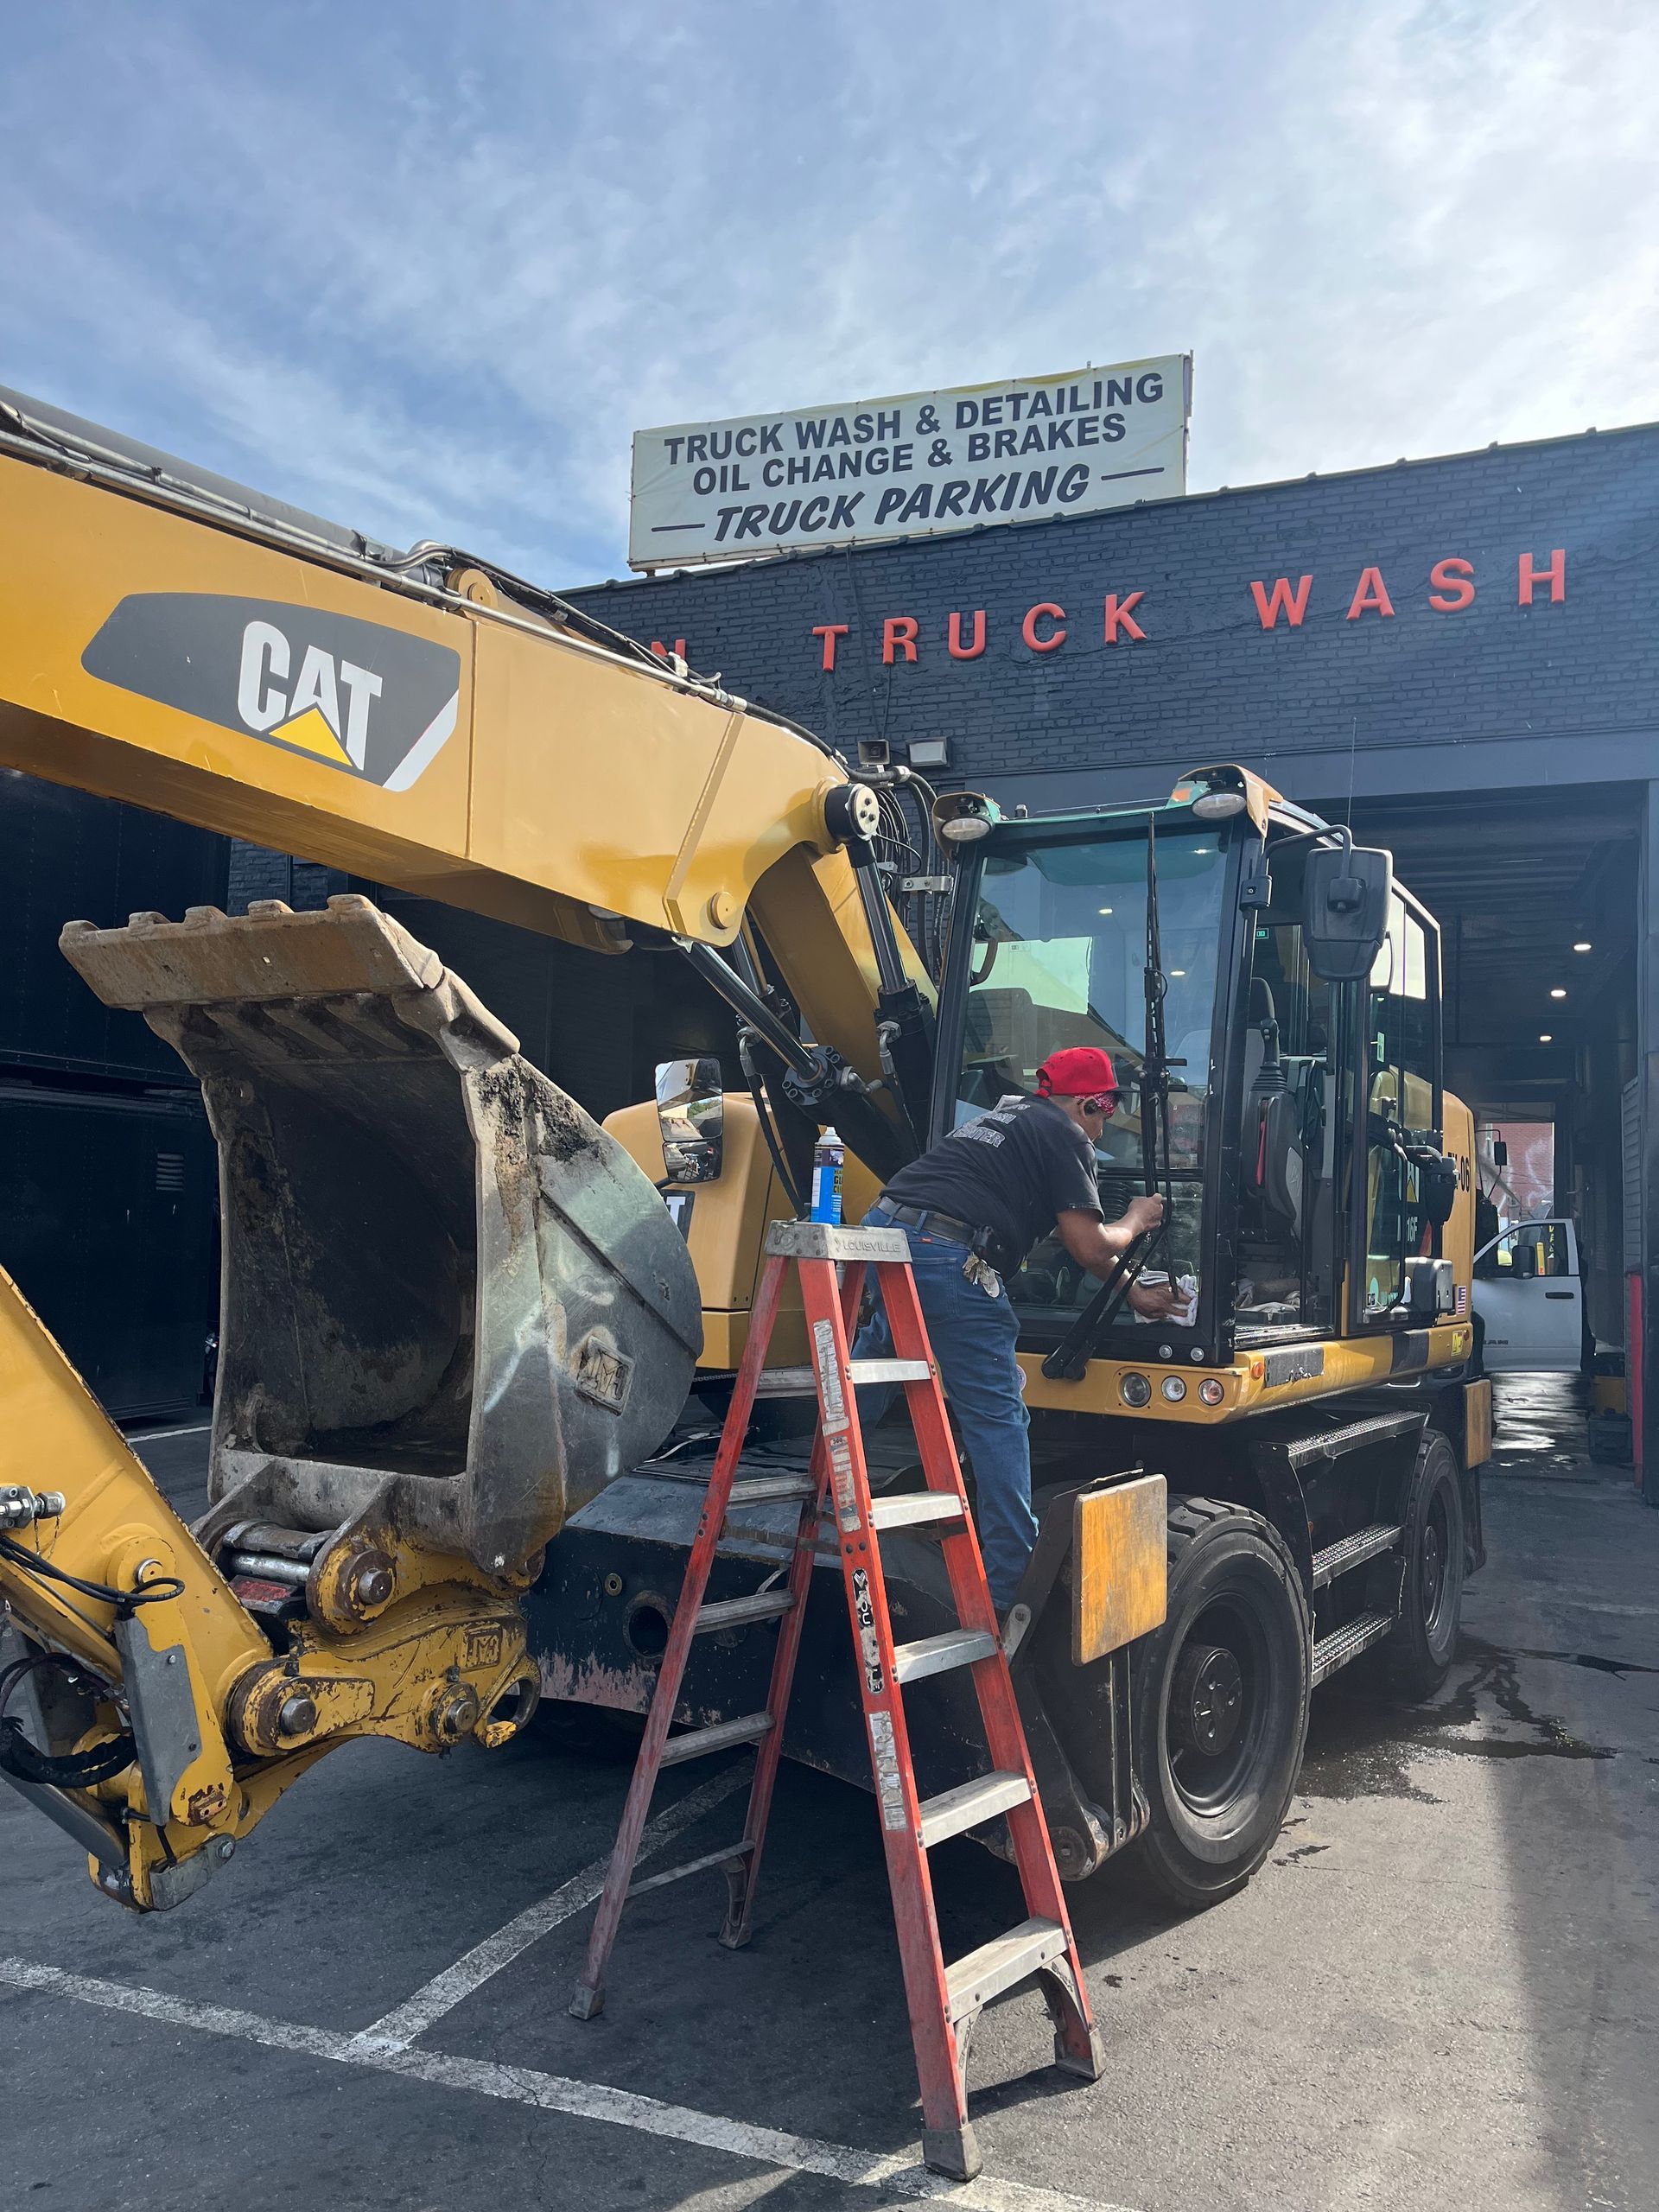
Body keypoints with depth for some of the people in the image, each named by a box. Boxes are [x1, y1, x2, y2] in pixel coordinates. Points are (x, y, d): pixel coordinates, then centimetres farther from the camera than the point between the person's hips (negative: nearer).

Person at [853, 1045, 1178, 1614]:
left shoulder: (1001, 1117, 31)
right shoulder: (1065, 1135, 6)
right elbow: (1089, 1249, 1)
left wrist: (1132, 1292, 42)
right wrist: (1135, 1221, 23)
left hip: (880, 1226, 8)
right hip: (948, 1257, -8)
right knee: (997, 1419, 0)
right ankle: (1007, 1587, 2)